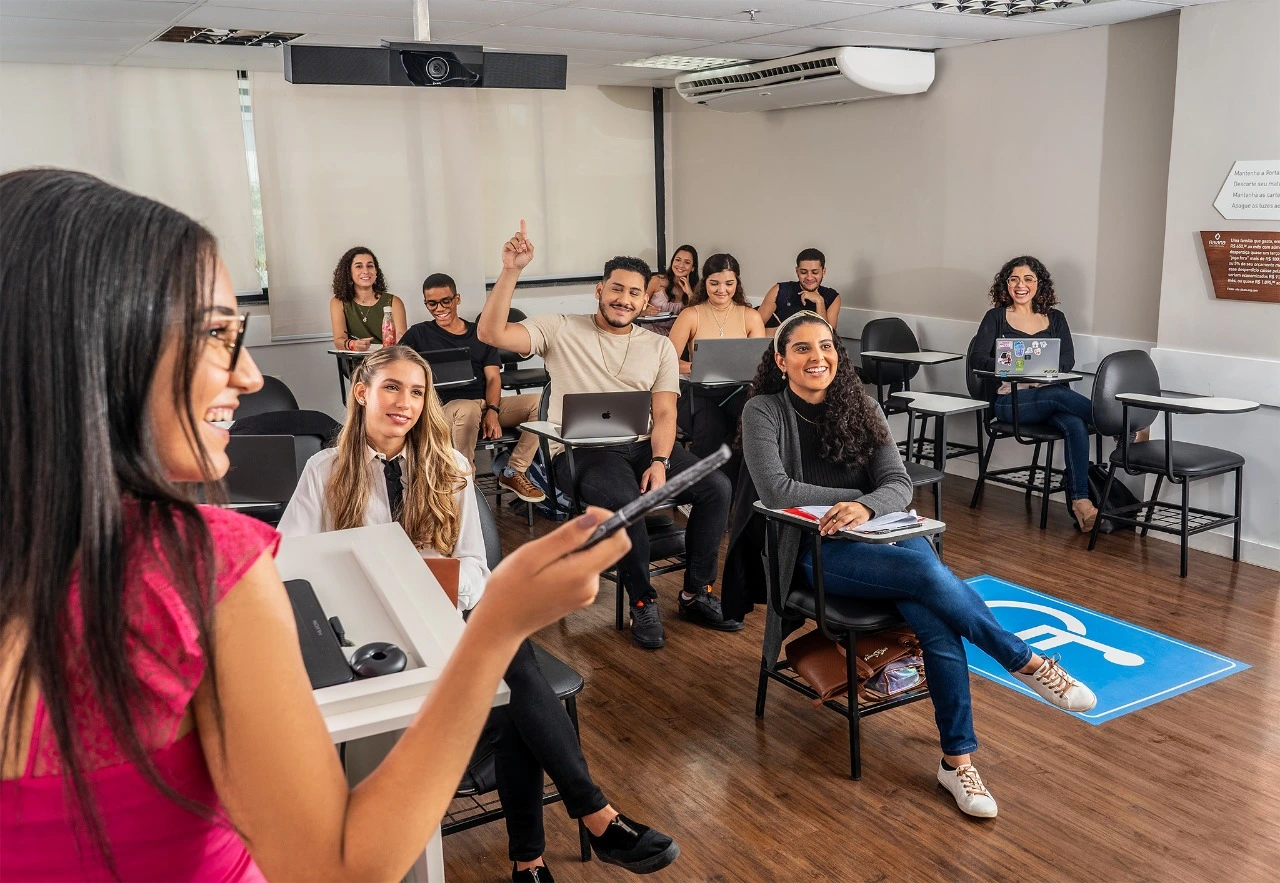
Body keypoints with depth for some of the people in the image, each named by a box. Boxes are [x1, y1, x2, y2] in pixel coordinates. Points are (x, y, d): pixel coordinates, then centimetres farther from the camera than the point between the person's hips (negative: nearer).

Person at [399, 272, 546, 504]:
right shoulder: (419, 334, 14)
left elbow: (493, 378, 10)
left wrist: (492, 411, -8)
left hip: (488, 405, 4)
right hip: (448, 406, -4)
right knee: (469, 409, -41)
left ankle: (513, 473, -10)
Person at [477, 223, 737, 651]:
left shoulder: (660, 347, 13)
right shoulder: (561, 330, 4)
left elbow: (665, 413, 5)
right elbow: (490, 333, -8)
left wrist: (659, 461, -14)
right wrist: (511, 271, -17)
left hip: (643, 446, 4)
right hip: (580, 451, -4)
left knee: (717, 487, -17)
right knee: (623, 499, -36)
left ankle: (697, 593, -2)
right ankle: (643, 602, -13)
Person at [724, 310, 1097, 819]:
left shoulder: (860, 408, 10)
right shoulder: (763, 412, -1)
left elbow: (899, 483, 0)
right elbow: (776, 490, -13)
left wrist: (866, 507, -23)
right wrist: (852, 499, -9)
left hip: (878, 537, 4)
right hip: (813, 552, -4)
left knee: (934, 618, -27)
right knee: (929, 573, -29)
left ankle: (957, 758, -18)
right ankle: (1028, 664, -11)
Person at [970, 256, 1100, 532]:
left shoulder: (1055, 319, 21)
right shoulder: (996, 317, 14)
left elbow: (1068, 360, 5)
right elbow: (977, 358, 0)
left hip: (1052, 395, 2)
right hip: (1009, 399, -2)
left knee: (1075, 425, -31)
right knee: (1060, 395, -35)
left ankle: (1080, 501, -36)